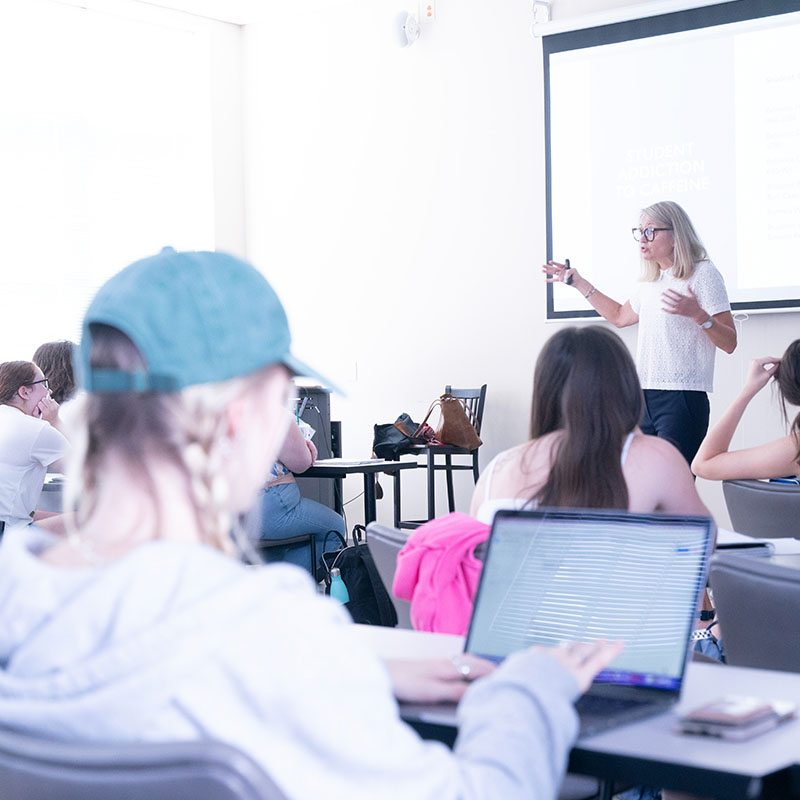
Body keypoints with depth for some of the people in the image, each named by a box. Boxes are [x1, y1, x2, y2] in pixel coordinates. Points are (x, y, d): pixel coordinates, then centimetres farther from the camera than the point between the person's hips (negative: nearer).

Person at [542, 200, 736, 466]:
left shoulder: (703, 273, -3)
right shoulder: (650, 281, 18)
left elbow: (729, 343, -7)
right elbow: (620, 316, 38)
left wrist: (698, 314, -25)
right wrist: (579, 283, 33)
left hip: (682, 397, -7)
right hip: (645, 396, 7)